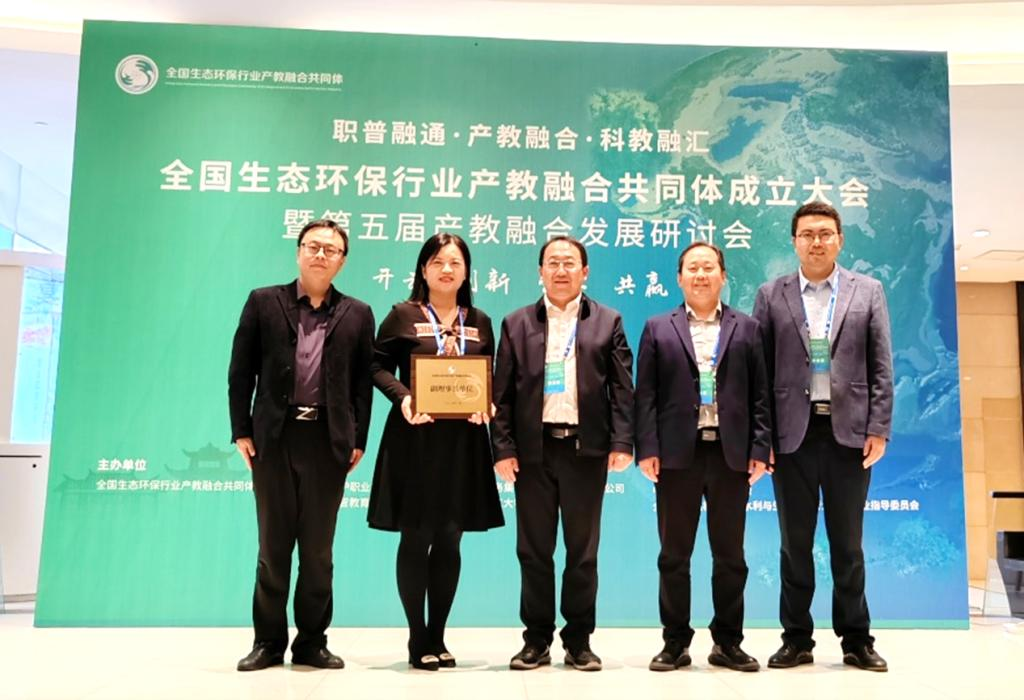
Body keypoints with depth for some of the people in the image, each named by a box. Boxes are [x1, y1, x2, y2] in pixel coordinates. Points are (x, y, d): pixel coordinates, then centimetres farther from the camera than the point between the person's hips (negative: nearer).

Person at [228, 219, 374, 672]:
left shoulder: (357, 315, 7)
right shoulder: (263, 302, 6)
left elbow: (363, 381, 6)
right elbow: (241, 371, 5)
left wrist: (358, 440, 0)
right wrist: (241, 431, -1)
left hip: (328, 440, 0)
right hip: (274, 436, 0)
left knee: (318, 549, 7)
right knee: (273, 545, 8)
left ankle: (312, 642, 18)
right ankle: (268, 641, 19)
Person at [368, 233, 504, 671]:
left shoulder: (479, 322, 12)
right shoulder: (403, 315, 2)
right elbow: (378, 366, -1)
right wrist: (402, 399, -18)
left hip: (463, 440, 3)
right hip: (415, 437, -3)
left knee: (449, 540, 7)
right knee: (416, 538, 1)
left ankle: (437, 637, 19)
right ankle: (417, 639, 13)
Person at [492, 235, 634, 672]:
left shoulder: (607, 322, 8)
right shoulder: (517, 324, 9)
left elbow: (621, 388, 3)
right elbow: (502, 392, 4)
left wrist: (622, 443, -7)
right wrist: (503, 448, -4)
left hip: (586, 448, 0)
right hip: (533, 449, 1)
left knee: (583, 551, 7)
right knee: (533, 550, 7)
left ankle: (579, 641, 18)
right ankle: (537, 640, 18)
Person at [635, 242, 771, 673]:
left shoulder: (747, 329, 10)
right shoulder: (658, 329, 8)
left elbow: (759, 395, 6)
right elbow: (646, 395, 2)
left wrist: (760, 449, -3)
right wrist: (647, 449, -7)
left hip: (731, 453, 1)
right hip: (677, 454, -1)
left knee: (730, 555, 8)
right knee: (674, 555, 6)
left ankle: (728, 643, 20)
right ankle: (675, 642, 16)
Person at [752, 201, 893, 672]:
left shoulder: (868, 291, 7)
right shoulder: (771, 296, 5)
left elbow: (881, 367, 4)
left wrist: (878, 429, -4)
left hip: (849, 431, 0)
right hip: (793, 433, 0)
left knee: (847, 542, 9)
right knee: (795, 542, 7)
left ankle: (856, 639, 21)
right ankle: (797, 639, 18)